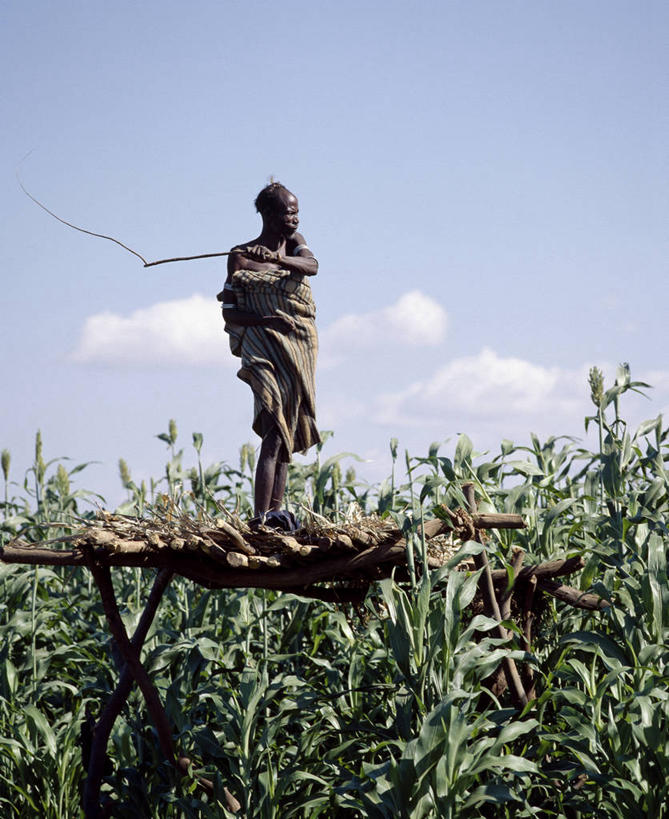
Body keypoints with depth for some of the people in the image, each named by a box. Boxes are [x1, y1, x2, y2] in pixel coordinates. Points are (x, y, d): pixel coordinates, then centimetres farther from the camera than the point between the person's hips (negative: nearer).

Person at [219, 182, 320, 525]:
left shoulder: (294, 242, 9)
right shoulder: (242, 256, -5)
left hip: (299, 354, 6)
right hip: (267, 354, -6)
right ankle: (260, 519, -23)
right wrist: (266, 320, -23)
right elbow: (229, 313, -7)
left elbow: (312, 266, -14)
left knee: (287, 436, 10)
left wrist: (276, 258, -32)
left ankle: (275, 510, 16)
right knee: (274, 437, -18)